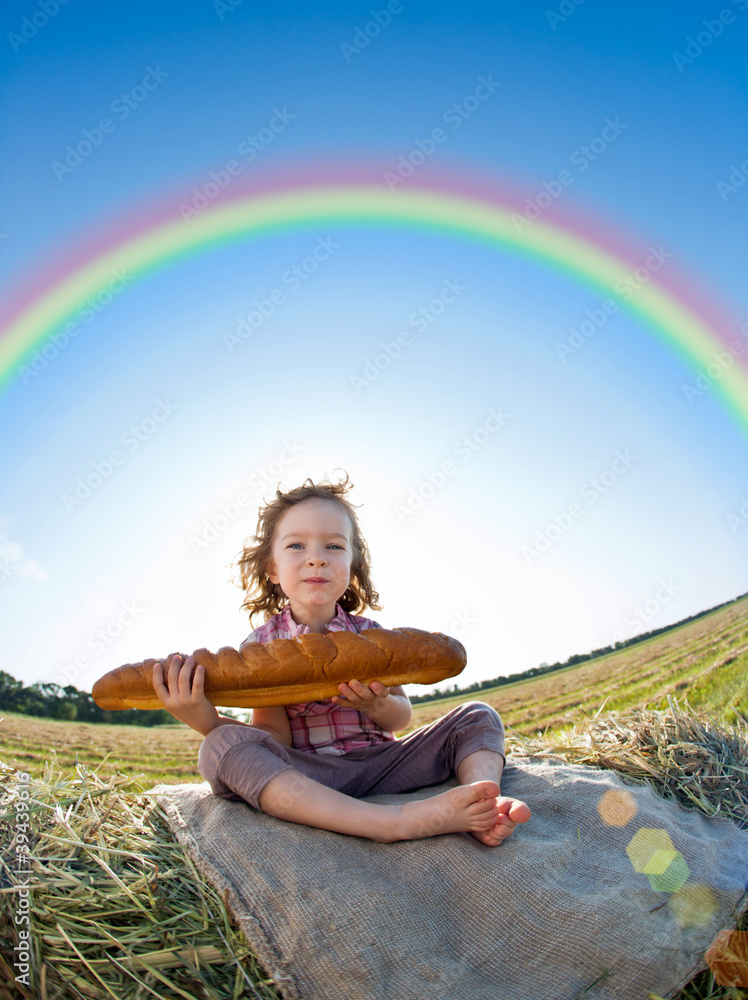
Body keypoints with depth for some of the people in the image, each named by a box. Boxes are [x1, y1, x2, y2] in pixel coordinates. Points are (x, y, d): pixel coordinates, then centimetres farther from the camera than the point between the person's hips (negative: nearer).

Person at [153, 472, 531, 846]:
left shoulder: (369, 635, 3)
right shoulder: (261, 645, -2)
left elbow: (400, 719, 7)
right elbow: (276, 737, -9)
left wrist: (377, 705, -18)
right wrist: (207, 721, -28)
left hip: (377, 763, 3)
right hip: (302, 780, -3)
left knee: (476, 716, -2)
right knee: (222, 747, -34)